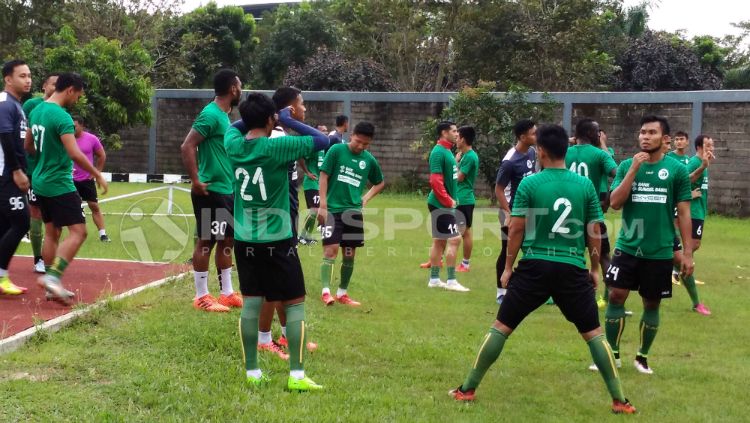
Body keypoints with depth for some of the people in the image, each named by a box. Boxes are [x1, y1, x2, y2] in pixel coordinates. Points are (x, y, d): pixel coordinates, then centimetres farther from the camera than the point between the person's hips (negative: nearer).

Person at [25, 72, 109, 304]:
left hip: (41, 181, 9)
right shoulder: (62, 116, -19)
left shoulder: (36, 111, 9)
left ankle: (53, 285, 16)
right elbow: (75, 154, -25)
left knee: (51, 233, 13)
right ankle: (52, 276, -18)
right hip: (59, 184, -9)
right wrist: (98, 175, -16)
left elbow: (28, 146, 20)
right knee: (77, 231, -8)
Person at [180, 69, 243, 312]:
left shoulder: (224, 115, 14)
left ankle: (227, 294, 21)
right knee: (206, 241, -2)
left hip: (226, 190, 10)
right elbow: (187, 147, -22)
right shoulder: (211, 114, -16)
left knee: (227, 241, 13)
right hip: (211, 191, -10)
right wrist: (196, 181, -21)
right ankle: (201, 297, 7)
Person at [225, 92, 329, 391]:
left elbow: (234, 126, 24)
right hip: (277, 241, -5)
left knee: (251, 303, 10)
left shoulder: (233, 145, -1)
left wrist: (250, 116, 16)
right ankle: (297, 375, 2)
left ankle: (252, 372, 12)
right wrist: (289, 121, -3)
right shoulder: (277, 147, -15)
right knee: (295, 304, 4)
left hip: (244, 240, 5)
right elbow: (322, 140, -8)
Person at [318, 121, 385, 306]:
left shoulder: (369, 159, 5)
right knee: (331, 250, -13)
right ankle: (325, 291, -10)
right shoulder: (336, 150, -6)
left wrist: (365, 199, 7)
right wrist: (323, 205, -11)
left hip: (354, 212, 4)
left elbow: (380, 182, 21)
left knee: (349, 254, 8)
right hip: (332, 210, -4)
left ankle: (342, 293, 19)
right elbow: (324, 176, -7)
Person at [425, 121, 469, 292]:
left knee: (440, 241, 12)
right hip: (442, 204, -10)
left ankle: (434, 279, 19)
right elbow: (435, 180, -23)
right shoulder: (439, 152, -16)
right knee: (454, 239, -9)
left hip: (443, 204, 10)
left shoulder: (447, 151, 14)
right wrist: (448, 200, -17)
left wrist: (451, 199, 12)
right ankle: (451, 281, -6)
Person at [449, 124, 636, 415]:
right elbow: (594, 232, 6)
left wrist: (508, 268, 7)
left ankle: (468, 389, 16)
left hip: (535, 266, -1)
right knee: (593, 333, 12)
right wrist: (595, 269, 17)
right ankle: (619, 400, 10)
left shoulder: (529, 184, -5)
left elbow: (516, 230, -4)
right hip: (573, 268, 1)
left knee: (501, 327, 10)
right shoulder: (585, 185, 1)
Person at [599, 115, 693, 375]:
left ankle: (642, 357, 25)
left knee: (652, 304, 9)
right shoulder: (627, 166, 2)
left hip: (660, 251, -1)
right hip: (627, 247, 1)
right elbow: (615, 203, -8)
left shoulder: (677, 170, -2)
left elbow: (683, 213, 0)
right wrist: (634, 169, -15)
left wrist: (687, 252, -2)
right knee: (616, 297, -1)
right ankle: (613, 354, 14)